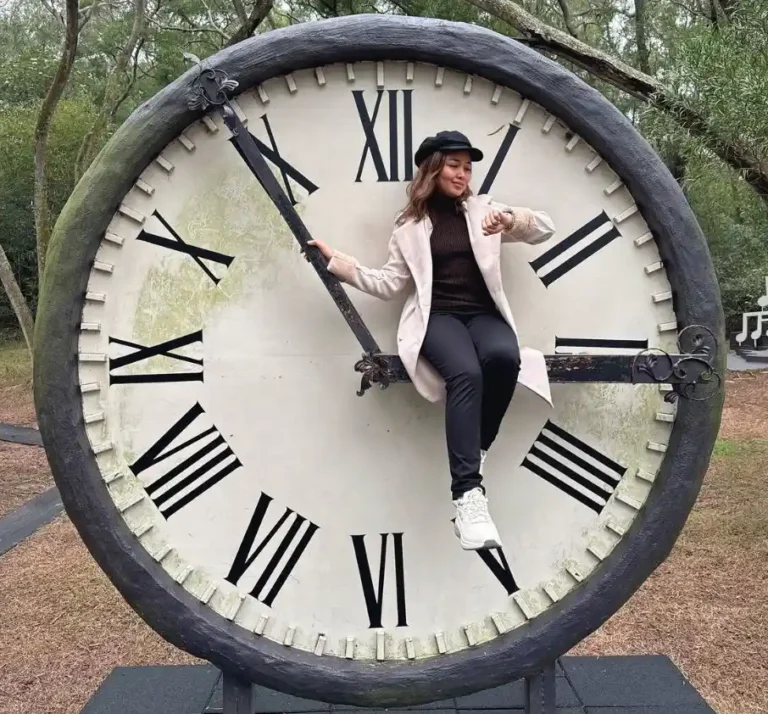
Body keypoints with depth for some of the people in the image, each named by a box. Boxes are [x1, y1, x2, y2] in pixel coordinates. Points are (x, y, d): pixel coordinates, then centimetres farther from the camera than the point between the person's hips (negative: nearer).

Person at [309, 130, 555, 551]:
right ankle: (468, 495, -40)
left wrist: (510, 219, -11)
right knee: (465, 372, -35)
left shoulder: (482, 209, 17)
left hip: (483, 314, 2)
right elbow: (390, 284, 9)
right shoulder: (410, 224, 13)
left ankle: (476, 449, -15)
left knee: (503, 357, -36)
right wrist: (339, 264, -2)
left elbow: (545, 229, 10)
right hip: (436, 316, -2)